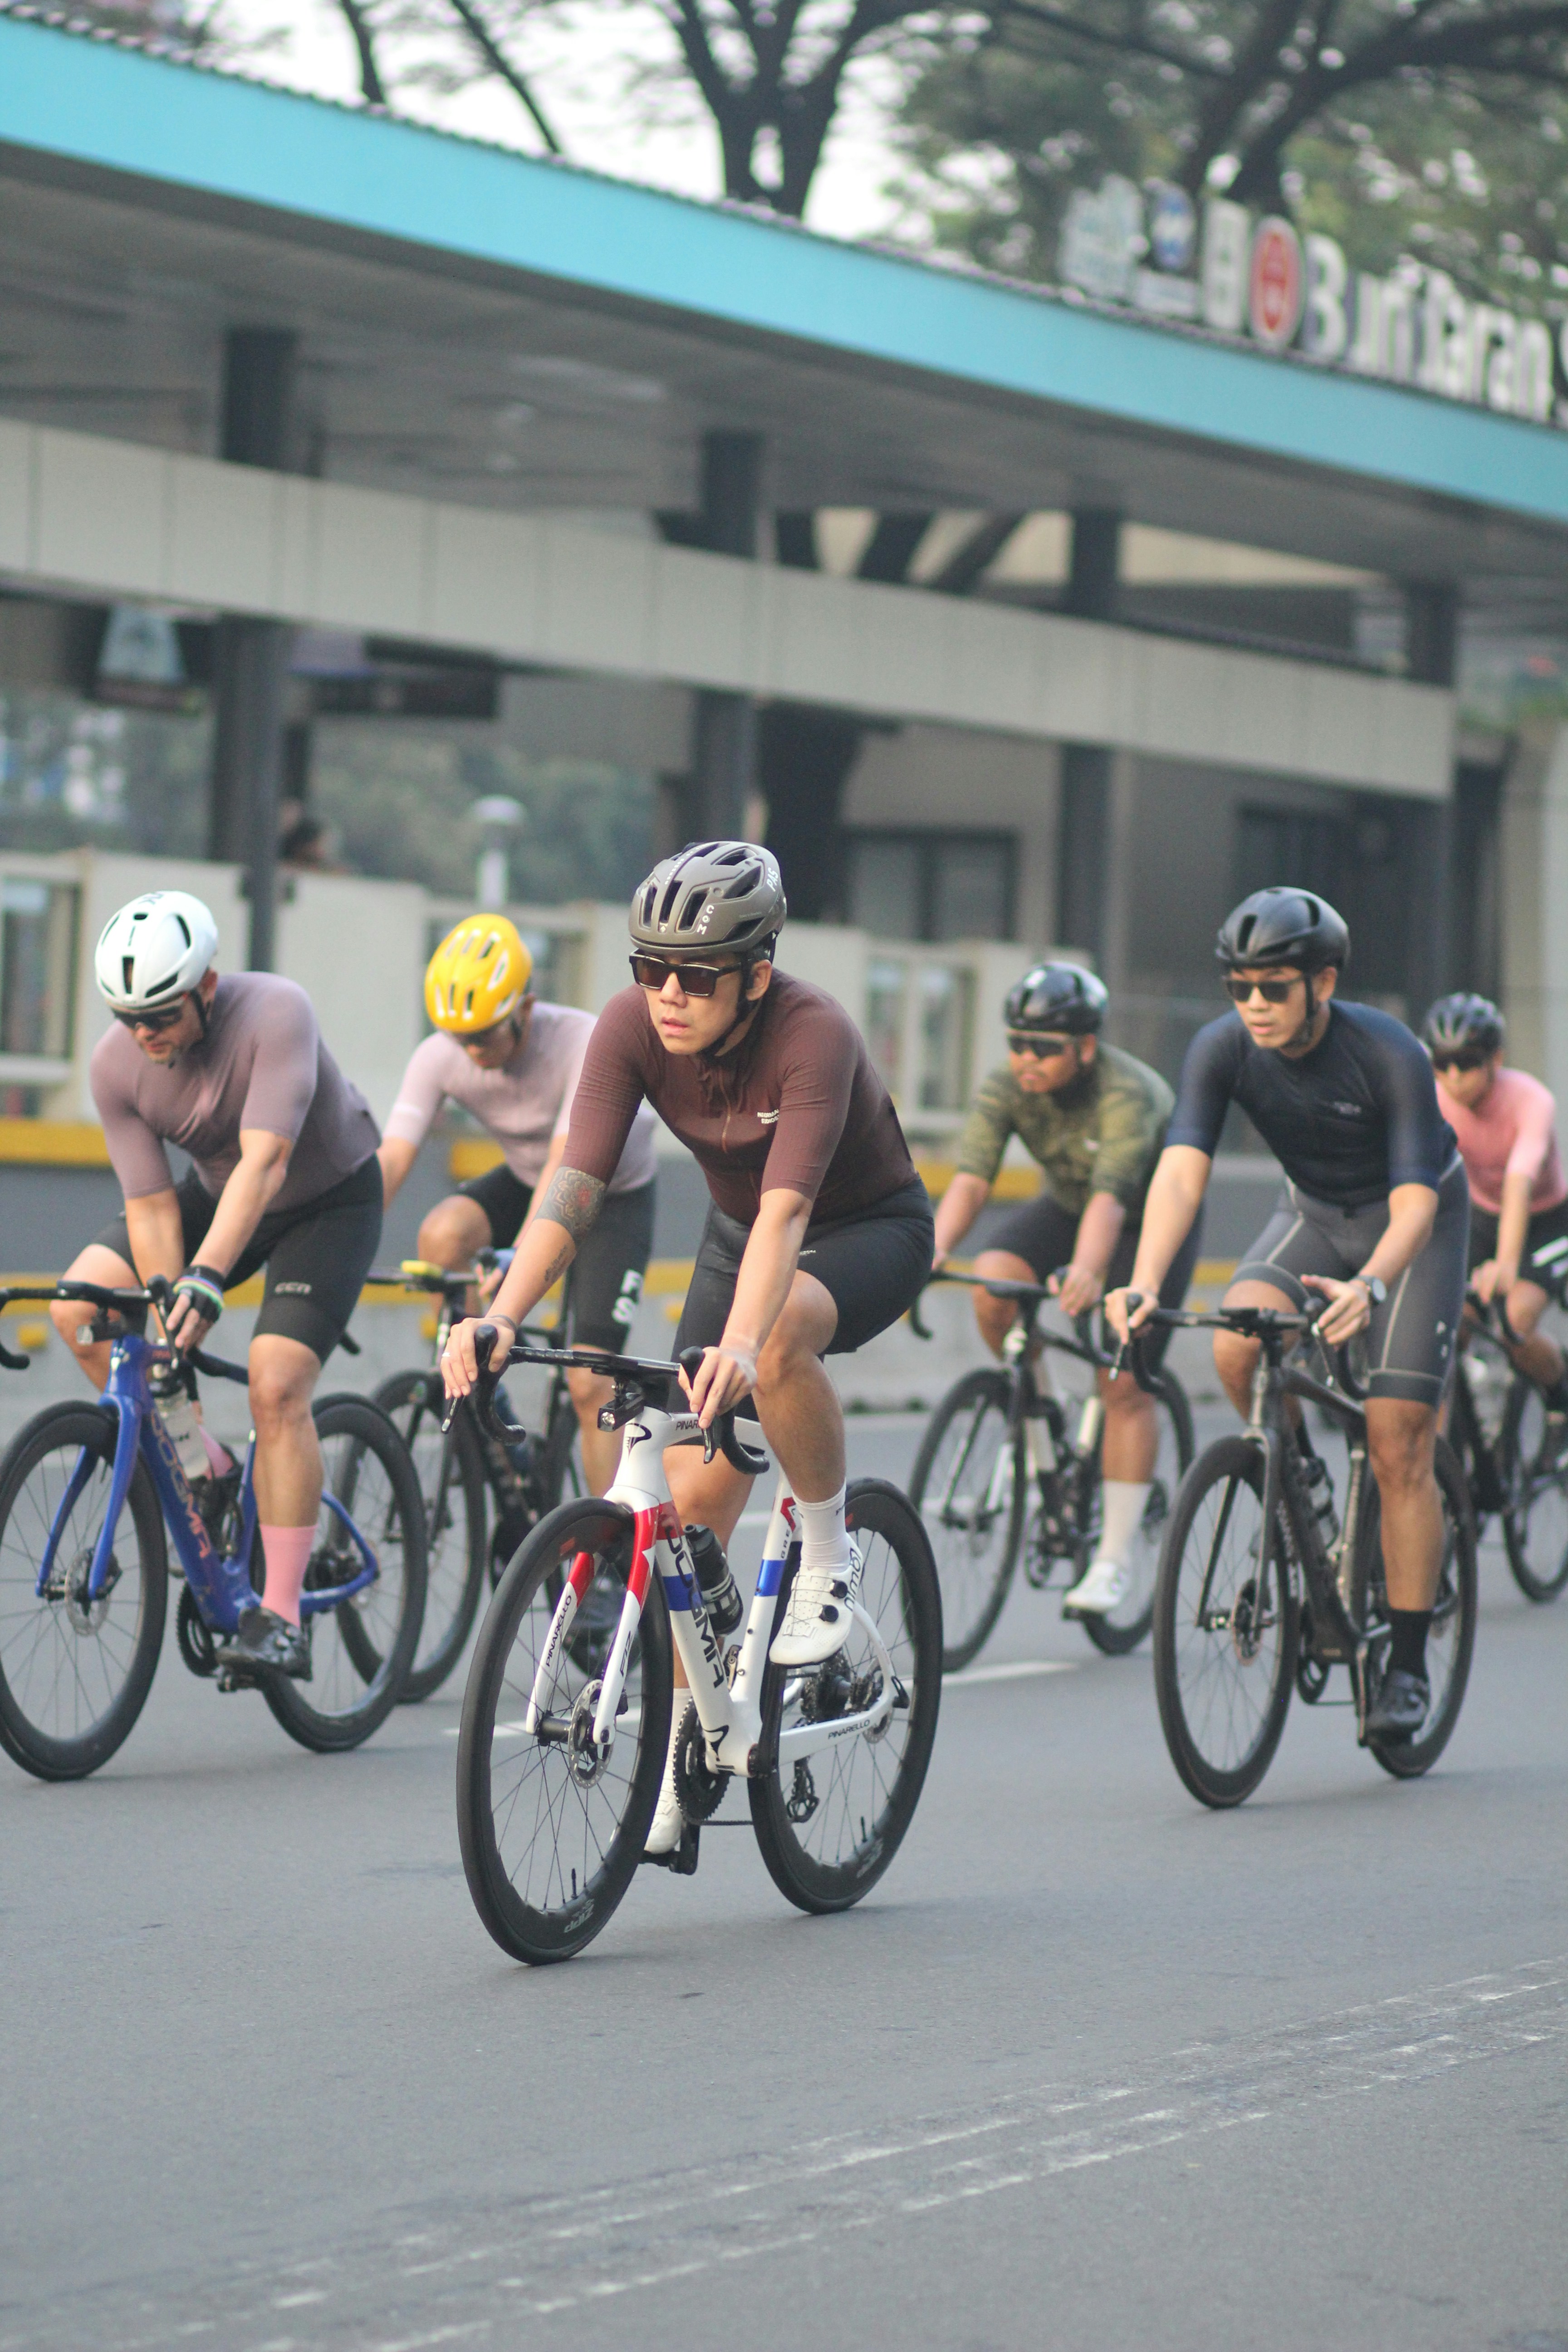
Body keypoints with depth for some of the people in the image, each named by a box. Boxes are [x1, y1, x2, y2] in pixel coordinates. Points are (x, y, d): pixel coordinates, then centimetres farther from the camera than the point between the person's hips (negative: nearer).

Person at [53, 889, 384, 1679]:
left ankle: (281, 1620, -17)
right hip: (218, 1193, 5)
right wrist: (164, 1330, -26)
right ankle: (203, 1468, 3)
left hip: (329, 1201, -5)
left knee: (276, 1387, -21)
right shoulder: (116, 1065, -20)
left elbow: (265, 1163, -42)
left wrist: (205, 1281, -52)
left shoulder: (274, 1013, -34)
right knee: (80, 1309, -14)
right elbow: (151, 1206, -18)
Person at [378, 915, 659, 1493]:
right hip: (523, 1180, 4)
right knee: (441, 1234, -30)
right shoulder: (440, 1057, -22)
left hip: (614, 1194, -4)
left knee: (588, 1382, -14)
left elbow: (566, 1164, -43)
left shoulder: (586, 1045, -34)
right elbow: (391, 1159, -28)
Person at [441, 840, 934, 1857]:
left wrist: (740, 1344, -61)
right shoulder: (634, 1028, -21)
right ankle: (677, 1774, 2)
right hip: (738, 1232, 5)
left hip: (872, 1231, -5)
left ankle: (831, 1557, -14)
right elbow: (575, 1185, -27)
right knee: (694, 1493, -8)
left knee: (778, 1337, -39)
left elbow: (786, 1211, -44)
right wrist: (500, 1317, -42)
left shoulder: (813, 1035, -34)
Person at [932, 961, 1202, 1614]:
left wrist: (1086, 1273, -66)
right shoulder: (1006, 1089, -22)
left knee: (1125, 1384, -13)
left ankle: (1113, 1563, -7)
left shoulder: (1128, 1095, -35)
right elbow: (970, 1179, -33)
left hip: (1154, 1220, -5)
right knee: (993, 1283, -26)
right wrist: (936, 1248, -53)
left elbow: (1111, 1197, -48)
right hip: (1066, 1206, 5)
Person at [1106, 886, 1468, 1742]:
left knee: (1398, 1449, -10)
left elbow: (1415, 1202, -36)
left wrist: (1367, 1286, -57)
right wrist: (1144, 1285, -49)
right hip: (1313, 1212, 4)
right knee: (1236, 1348, -28)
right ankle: (1293, 1472, 3)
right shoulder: (1223, 1049, -22)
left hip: (1411, 1221, -3)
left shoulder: (1388, 1055, -31)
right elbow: (1181, 1169, -32)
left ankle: (1407, 1664, 0)